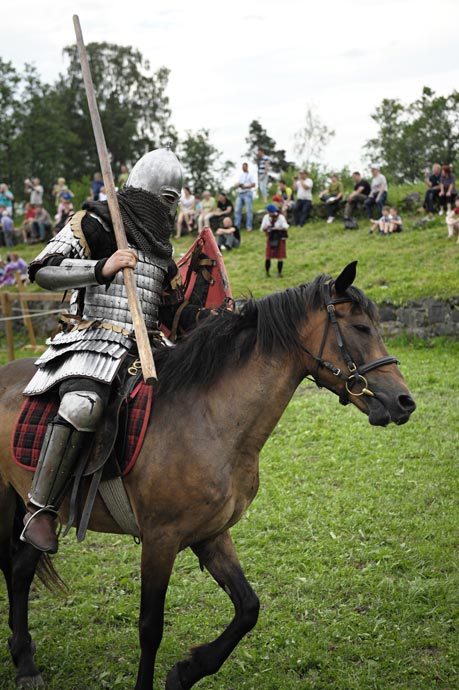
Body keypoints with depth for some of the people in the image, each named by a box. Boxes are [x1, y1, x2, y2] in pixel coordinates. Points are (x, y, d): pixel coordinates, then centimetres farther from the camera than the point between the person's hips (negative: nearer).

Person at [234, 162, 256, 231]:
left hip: (247, 193, -6)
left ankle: (249, 227, -9)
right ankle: (236, 227, 0)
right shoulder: (240, 175, 20)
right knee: (237, 210, -1)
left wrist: (245, 187, -17)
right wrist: (238, 185, -2)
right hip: (240, 194, 6)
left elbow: (253, 184, -6)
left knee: (249, 210, -8)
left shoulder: (250, 175, 3)